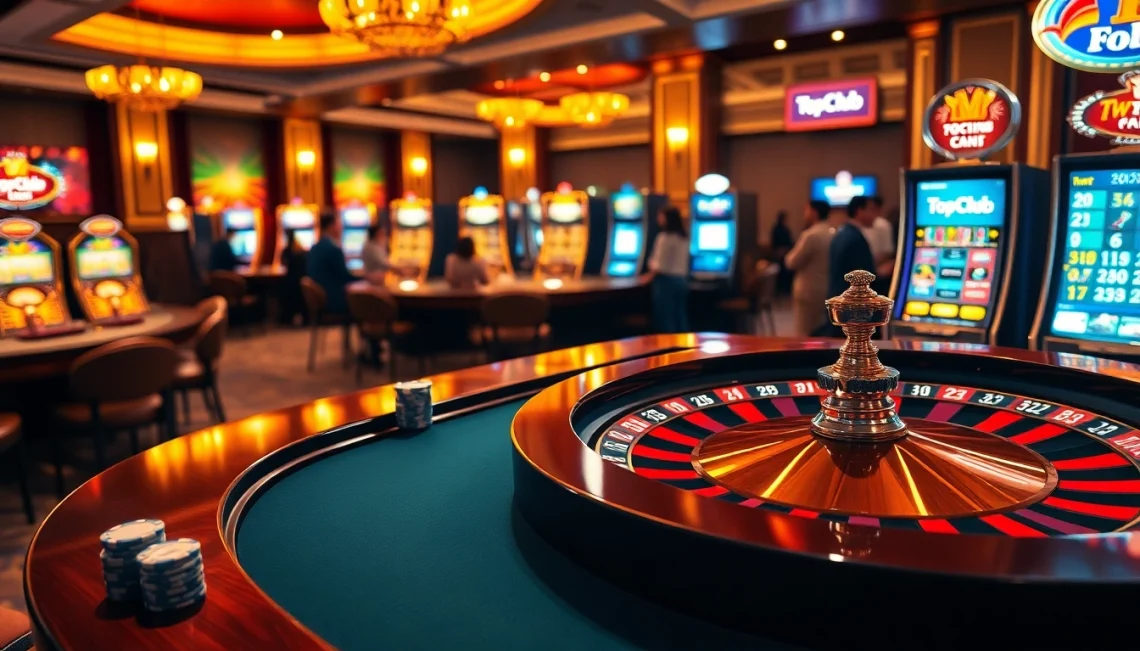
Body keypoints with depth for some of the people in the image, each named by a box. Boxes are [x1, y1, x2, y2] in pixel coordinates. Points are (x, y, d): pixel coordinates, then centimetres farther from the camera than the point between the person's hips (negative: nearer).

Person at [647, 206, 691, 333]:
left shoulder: (665, 236, -14)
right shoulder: (684, 237, 11)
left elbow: (660, 265, -16)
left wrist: (652, 267, 4)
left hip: (666, 280, -8)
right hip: (682, 279, 8)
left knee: (665, 318, -1)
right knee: (680, 317, 10)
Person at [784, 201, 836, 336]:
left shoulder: (810, 235, -17)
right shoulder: (834, 234, 8)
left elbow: (792, 263, -13)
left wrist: (789, 256, 6)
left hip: (809, 292, -8)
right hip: (828, 291, 8)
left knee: (805, 334, -3)